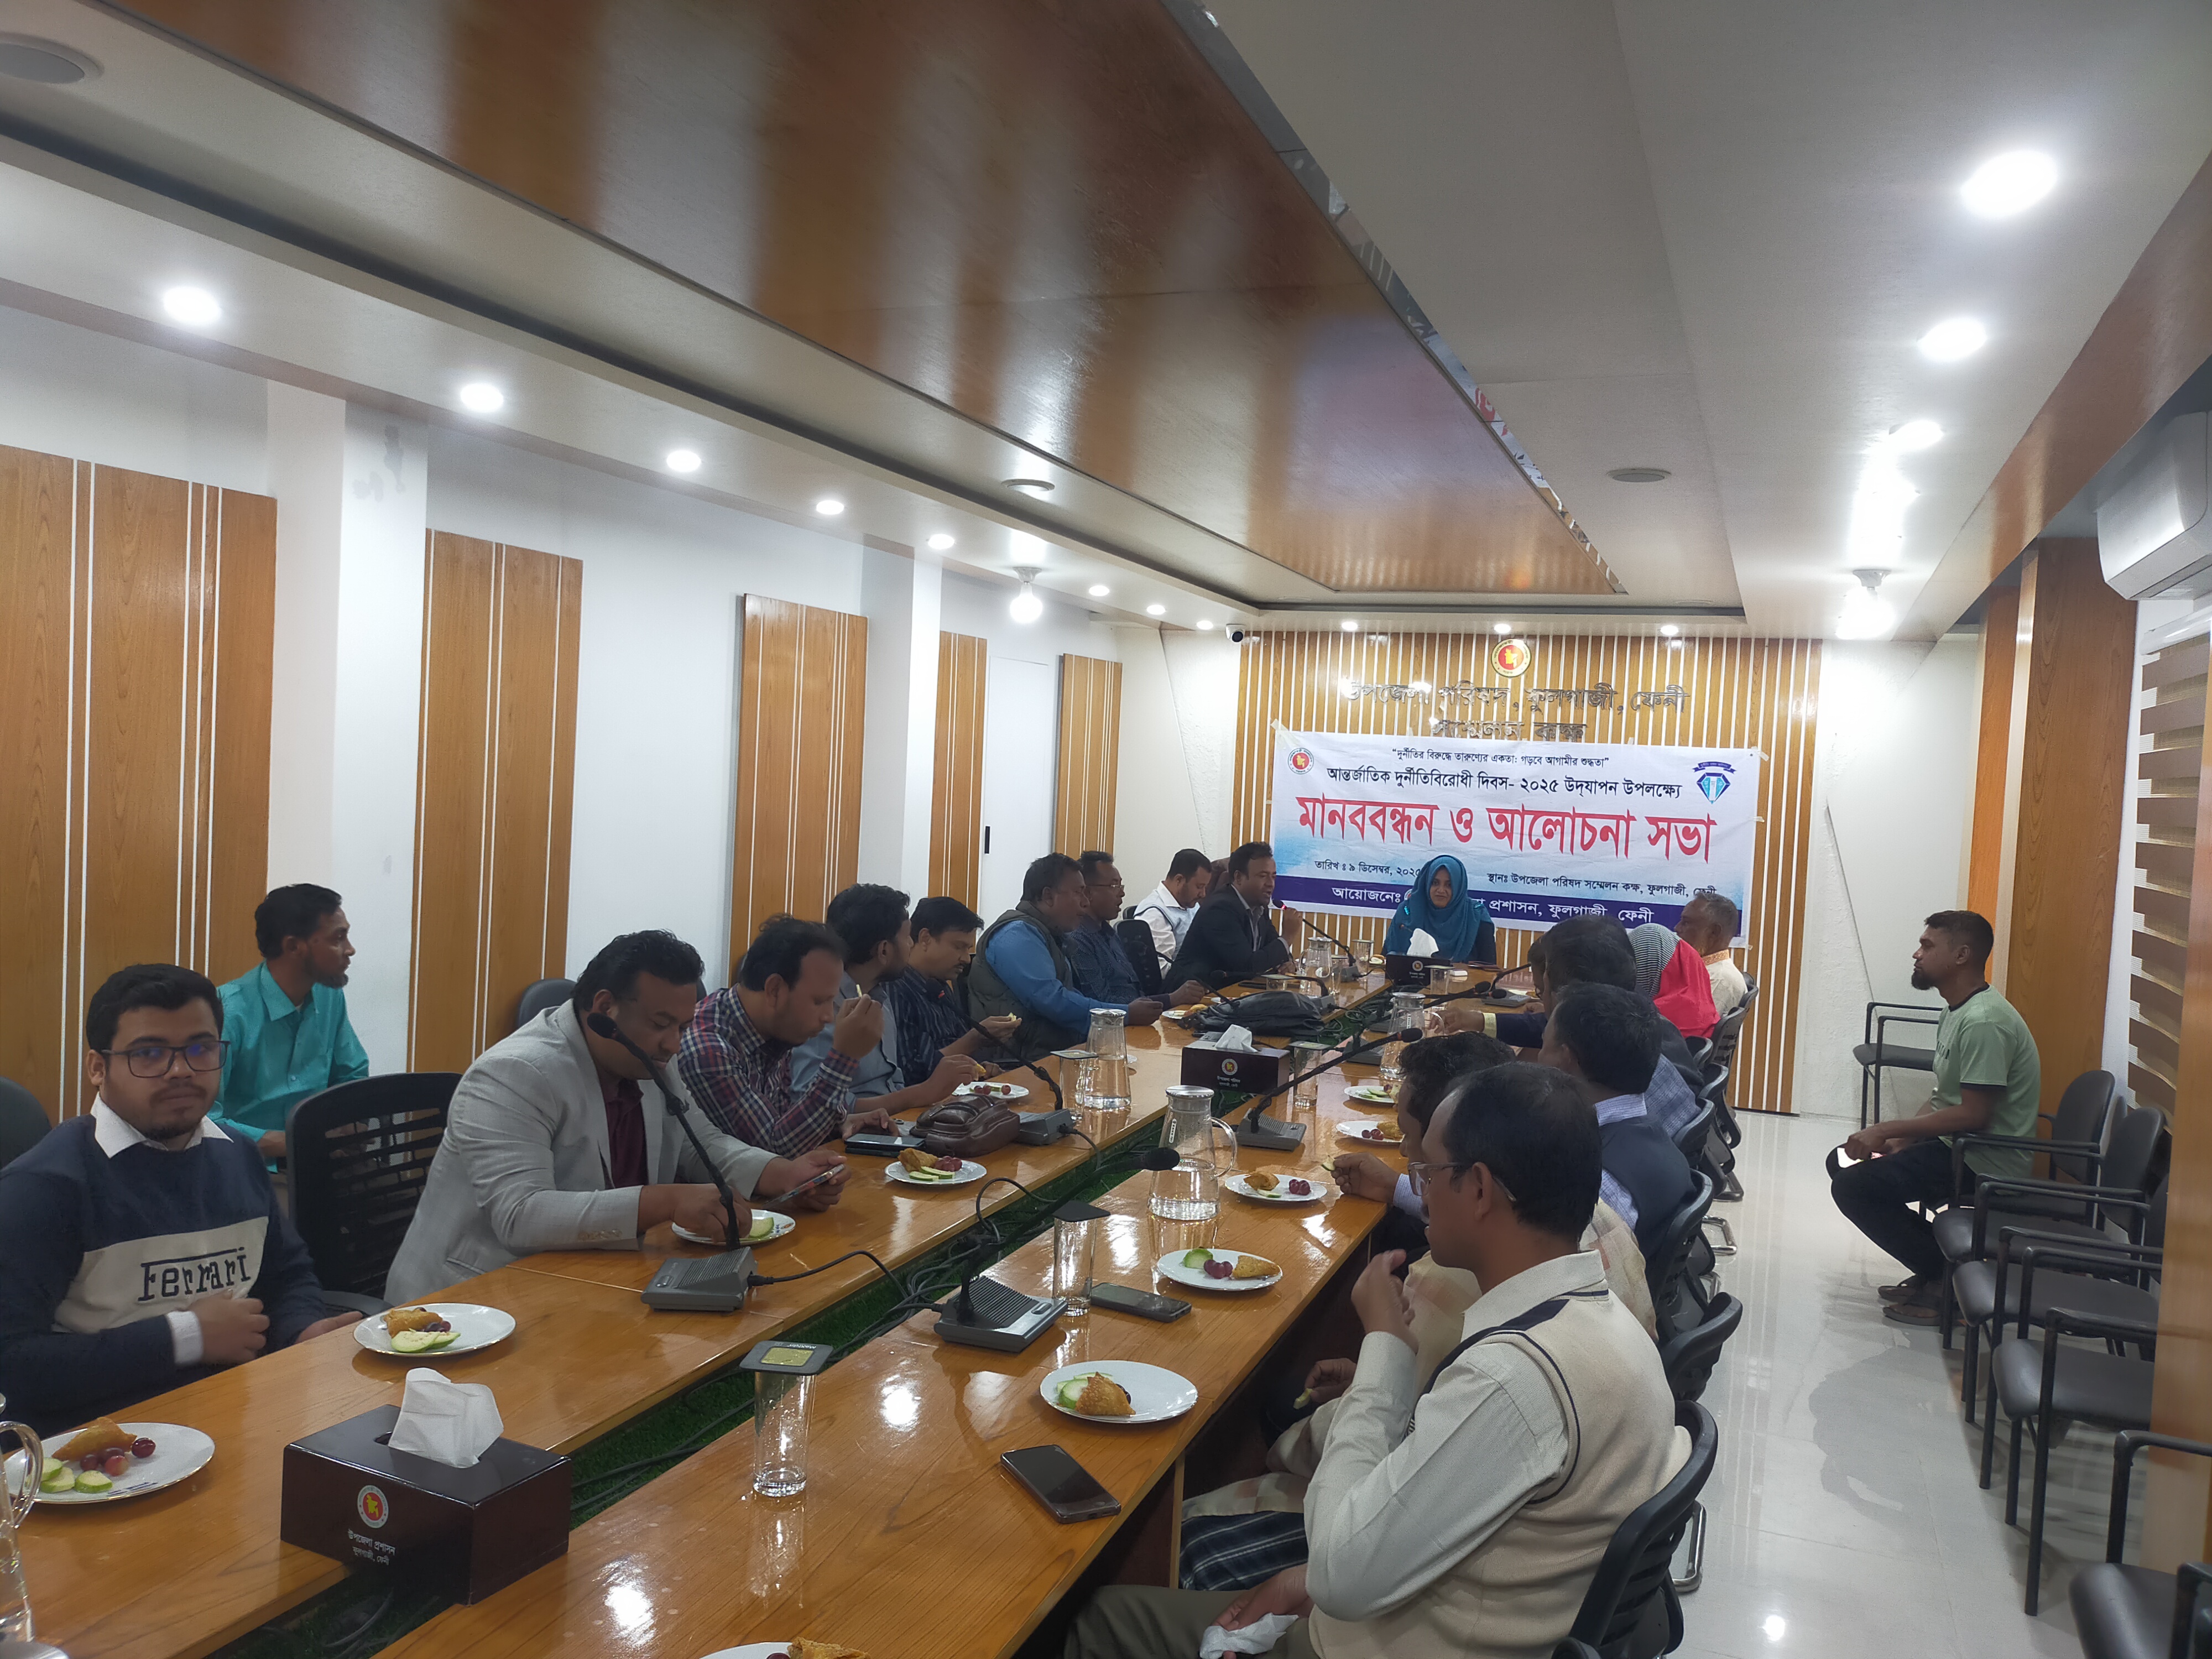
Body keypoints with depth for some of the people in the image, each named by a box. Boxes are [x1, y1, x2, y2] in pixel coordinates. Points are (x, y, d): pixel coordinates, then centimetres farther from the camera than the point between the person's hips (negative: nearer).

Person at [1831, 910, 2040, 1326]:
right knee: (1846, 1162, 14)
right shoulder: (1956, 1012, 11)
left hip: (1986, 1162, -11)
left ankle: (1947, 1281, -4)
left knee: (1853, 1187, -19)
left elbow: (1974, 1114, -26)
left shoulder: (1983, 1022, -22)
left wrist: (1889, 1130, -21)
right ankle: (1935, 1269, 13)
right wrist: (1898, 1140, 1)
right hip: (1957, 1144, 11)